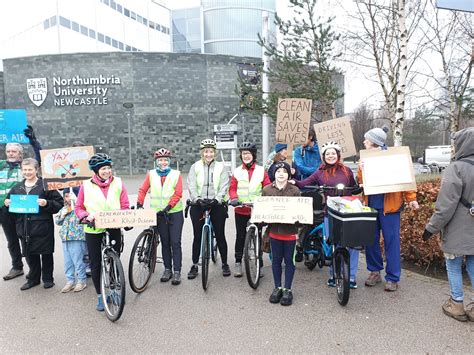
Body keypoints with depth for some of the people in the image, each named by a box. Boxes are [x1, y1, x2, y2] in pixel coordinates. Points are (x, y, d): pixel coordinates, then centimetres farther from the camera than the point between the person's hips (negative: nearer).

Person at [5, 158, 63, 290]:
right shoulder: (17, 187, 12)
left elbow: (59, 203, -8)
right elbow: (10, 202, 22)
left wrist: (47, 203, -24)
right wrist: (7, 203, 1)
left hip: (42, 226, -5)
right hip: (24, 227, 5)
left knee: (46, 254, 7)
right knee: (30, 255, 14)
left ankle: (48, 278, 23)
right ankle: (33, 278, 31)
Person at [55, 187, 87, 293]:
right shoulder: (64, 208, 15)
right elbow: (57, 221, 21)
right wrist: (62, 215, 0)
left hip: (77, 238, -7)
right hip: (65, 238, 7)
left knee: (78, 260, 0)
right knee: (67, 261, 13)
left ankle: (81, 280, 13)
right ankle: (70, 281, 24)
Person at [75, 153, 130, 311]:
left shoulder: (118, 183, 1)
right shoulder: (86, 185, -2)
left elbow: (125, 205, 1)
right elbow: (78, 207, 3)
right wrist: (86, 217, -16)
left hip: (114, 229, 1)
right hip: (93, 230, 0)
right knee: (95, 264, 7)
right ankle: (100, 296, 24)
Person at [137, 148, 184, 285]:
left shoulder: (176, 174, -3)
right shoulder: (151, 174, 3)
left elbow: (178, 194, -8)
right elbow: (143, 190, 6)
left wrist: (168, 207, -16)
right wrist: (139, 204, -6)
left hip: (175, 213, -2)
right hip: (159, 214, 2)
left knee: (175, 243, -3)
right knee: (165, 243, 11)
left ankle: (177, 271, 4)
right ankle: (167, 269, 22)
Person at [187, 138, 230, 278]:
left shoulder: (220, 167, 5)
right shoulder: (195, 167, 5)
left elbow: (224, 186, -5)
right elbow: (191, 186, -5)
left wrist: (217, 199, -20)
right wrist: (196, 199, -21)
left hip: (216, 205, 0)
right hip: (198, 205, 1)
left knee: (220, 235, 5)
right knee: (197, 236, 7)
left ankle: (225, 264, 22)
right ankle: (195, 266, 20)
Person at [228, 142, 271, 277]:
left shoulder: (261, 171, 4)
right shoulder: (237, 171, 5)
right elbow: (232, 188, 4)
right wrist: (234, 198, -15)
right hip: (241, 210, 0)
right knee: (240, 236, 8)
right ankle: (238, 262, 21)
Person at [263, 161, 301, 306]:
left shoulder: (295, 190, -4)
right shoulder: (266, 190, 1)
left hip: (290, 231, -2)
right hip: (274, 230, 2)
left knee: (289, 260, 9)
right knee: (276, 260, 12)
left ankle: (287, 290, 21)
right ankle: (277, 288, 27)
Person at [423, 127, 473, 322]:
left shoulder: (456, 168, -17)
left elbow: (446, 205, -18)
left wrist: (432, 227, -9)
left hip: (457, 231, -6)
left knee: (453, 266, 8)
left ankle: (456, 305, 18)